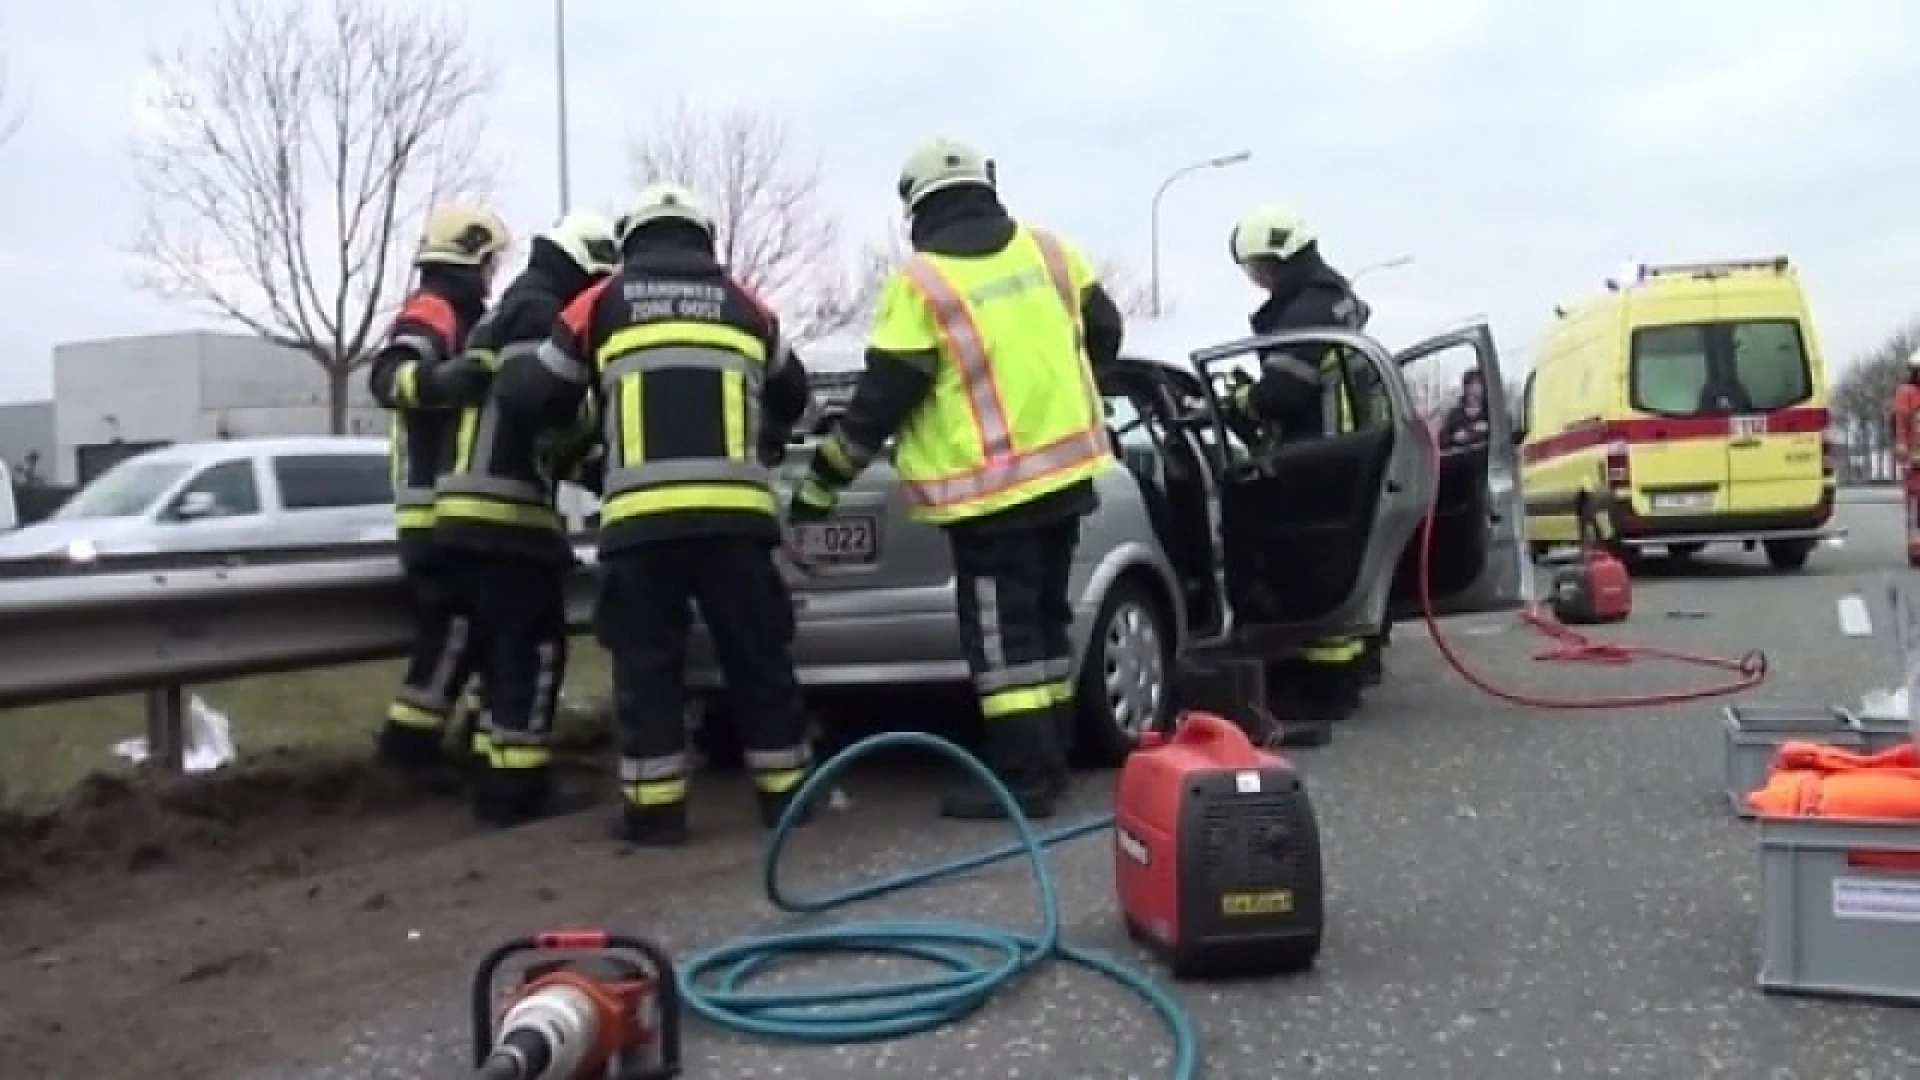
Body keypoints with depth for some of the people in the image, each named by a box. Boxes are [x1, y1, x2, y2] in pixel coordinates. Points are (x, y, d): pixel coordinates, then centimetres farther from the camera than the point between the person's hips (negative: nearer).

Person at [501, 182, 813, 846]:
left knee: (647, 664, 7)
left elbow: (535, 394, 16)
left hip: (639, 514, -1)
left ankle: (653, 810, 8)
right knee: (758, 656, 11)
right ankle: (785, 791, 18)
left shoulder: (603, 304, 12)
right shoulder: (743, 305, 18)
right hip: (735, 510, 2)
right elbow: (790, 393, 31)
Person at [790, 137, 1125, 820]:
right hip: (1064, 467, 7)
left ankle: (1024, 777, -1)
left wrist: (822, 480, 0)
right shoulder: (1048, 248, 8)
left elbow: (881, 399, -9)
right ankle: (1047, 757, 23)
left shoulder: (921, 282, -9)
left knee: (1001, 634, -2)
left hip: (991, 486, -7)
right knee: (1045, 619, 16)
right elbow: (1103, 334, 18)